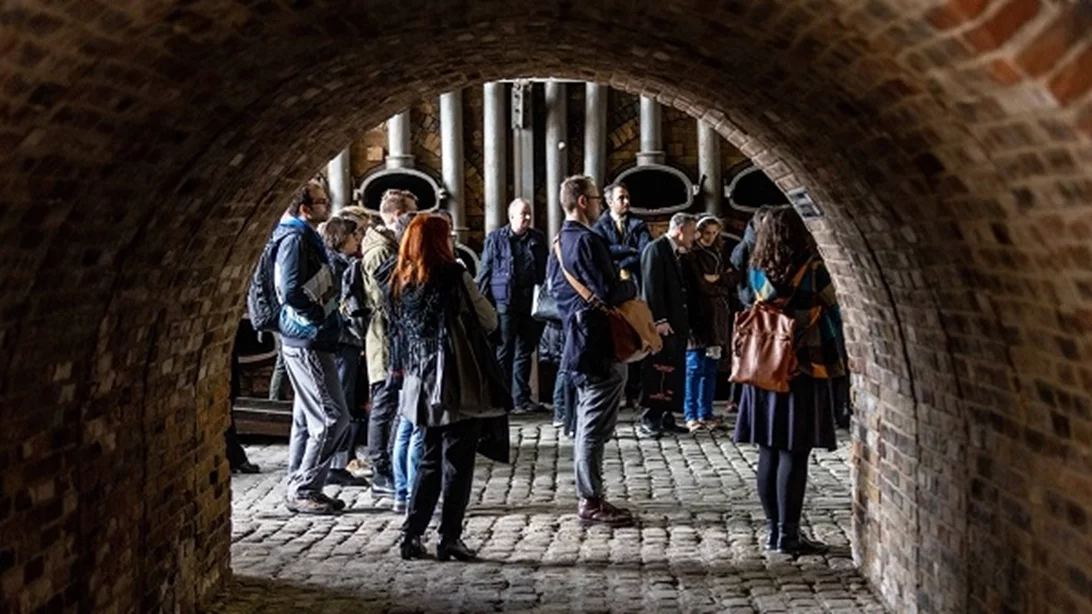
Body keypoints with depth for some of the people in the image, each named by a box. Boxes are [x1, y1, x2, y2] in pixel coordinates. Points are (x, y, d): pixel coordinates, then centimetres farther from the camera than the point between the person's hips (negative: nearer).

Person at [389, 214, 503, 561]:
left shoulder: (400, 282, 7)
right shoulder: (454, 277, -11)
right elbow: (489, 322, -4)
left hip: (421, 386, 6)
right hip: (458, 385, -6)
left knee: (430, 461, 16)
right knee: (457, 464, 2)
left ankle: (411, 534, 11)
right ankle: (449, 538, 2)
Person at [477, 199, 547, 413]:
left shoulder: (537, 238, 11)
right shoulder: (495, 238, 0)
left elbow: (544, 270, 12)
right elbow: (485, 272, -1)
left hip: (531, 304, 4)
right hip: (505, 303, -4)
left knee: (525, 352, 10)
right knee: (503, 352, 0)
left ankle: (521, 398, 17)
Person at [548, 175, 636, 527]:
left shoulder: (559, 244, 14)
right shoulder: (587, 241, -16)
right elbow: (609, 293, -22)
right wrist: (632, 286, -1)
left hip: (577, 343, 10)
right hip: (600, 347, -10)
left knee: (587, 425, 15)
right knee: (595, 427, -5)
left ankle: (588, 497, 21)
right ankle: (591, 503, -1)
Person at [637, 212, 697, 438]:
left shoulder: (676, 254, 18)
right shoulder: (655, 249, -10)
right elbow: (651, 288, -16)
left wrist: (685, 323, 14)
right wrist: (659, 320, -21)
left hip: (676, 324, 9)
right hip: (662, 325, -9)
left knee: (673, 373, 9)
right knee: (658, 373, -9)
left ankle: (666, 418, 13)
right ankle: (649, 421, -6)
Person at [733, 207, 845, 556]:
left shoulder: (757, 272, 0)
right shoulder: (814, 270, -10)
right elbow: (831, 316, -5)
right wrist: (839, 359, 8)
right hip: (805, 370, -4)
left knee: (768, 452, 9)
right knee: (794, 454, -3)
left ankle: (775, 529, 16)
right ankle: (788, 534, -2)